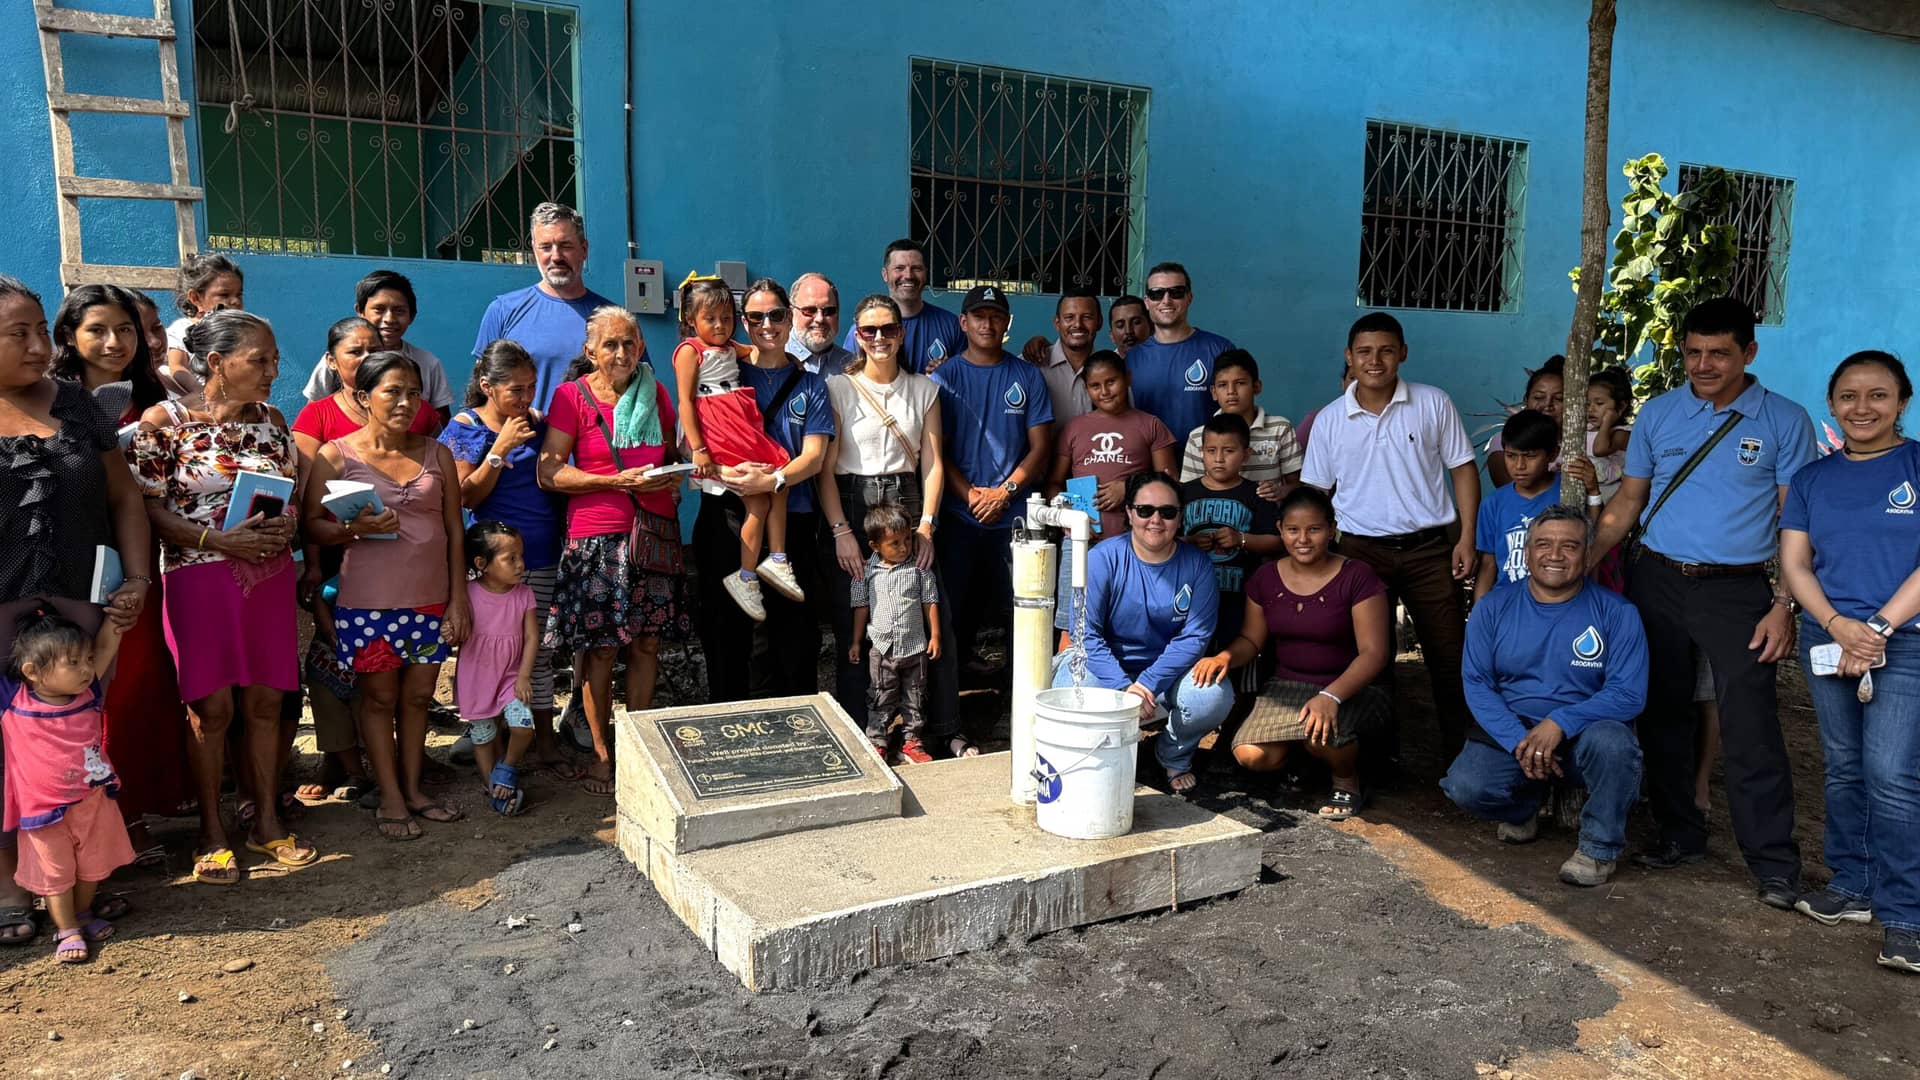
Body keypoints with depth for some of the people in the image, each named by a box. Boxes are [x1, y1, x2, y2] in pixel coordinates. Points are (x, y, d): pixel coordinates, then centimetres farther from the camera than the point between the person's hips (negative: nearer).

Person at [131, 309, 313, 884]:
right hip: (199, 577, -4)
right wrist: (217, 539, -19)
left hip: (270, 575, 4)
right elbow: (147, 508, -8)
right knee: (211, 706, 1)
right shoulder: (164, 421, -6)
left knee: (265, 700, 8)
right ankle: (212, 831, 16)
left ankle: (267, 820, 21)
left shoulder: (271, 419, 8)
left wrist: (288, 524, -6)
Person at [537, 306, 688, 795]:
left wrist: (674, 474, 1)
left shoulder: (655, 393, 11)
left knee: (647, 644, 7)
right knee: (600, 648, 1)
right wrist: (618, 481, -17)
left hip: (655, 535, 4)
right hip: (596, 537, -4)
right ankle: (601, 752, 16)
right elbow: (549, 472, -9)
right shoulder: (573, 395, -3)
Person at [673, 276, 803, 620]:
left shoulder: (731, 348, 17)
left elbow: (756, 350, 40)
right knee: (758, 503, -12)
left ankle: (776, 560, 5)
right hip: (718, 437, -8)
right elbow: (686, 402, -11)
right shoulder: (690, 350, -4)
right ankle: (746, 578, -4)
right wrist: (698, 449, -18)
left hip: (749, 431, 8)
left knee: (779, 488, 1)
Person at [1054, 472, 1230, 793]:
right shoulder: (1103, 558, -11)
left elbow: (1195, 636, -10)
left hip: (1169, 670, 2)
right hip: (1108, 668, -1)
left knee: (1215, 696, -28)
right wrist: (1124, 687, -26)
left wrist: (1149, 683, -23)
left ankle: (1174, 756, 9)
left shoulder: (1196, 564, -5)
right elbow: (1086, 633, -14)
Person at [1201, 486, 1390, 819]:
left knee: (1320, 734, -37)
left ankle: (1347, 781, 0)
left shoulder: (1357, 577, -10)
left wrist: (1331, 696, -30)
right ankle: (1302, 751, 14)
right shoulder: (1266, 578, 4)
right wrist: (1224, 657, -14)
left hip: (1352, 688, -4)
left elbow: (1374, 652, -15)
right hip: (1287, 686, 4)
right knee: (1251, 756, -21)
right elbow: (1251, 638, 10)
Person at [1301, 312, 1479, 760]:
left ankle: (1458, 753, 15)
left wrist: (1467, 538, -4)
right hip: (1361, 550, 1)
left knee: (1448, 656, 2)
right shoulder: (1330, 420, 3)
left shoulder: (1433, 404, 1)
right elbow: (1314, 493, 7)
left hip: (1429, 548, -1)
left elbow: (1462, 469, 4)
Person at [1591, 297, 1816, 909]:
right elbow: (1628, 499, 11)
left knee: (1750, 726, -7)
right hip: (1655, 582, 3)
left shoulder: (1784, 422, 0)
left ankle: (1775, 865, 3)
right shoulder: (1658, 414, 7)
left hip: (1735, 589, -3)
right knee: (1661, 714, 9)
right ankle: (1679, 836, 23)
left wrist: (1784, 606, -9)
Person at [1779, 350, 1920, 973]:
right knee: (1844, 768, 11)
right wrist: (1840, 627, -10)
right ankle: (1852, 887, 22)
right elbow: (1794, 563, 5)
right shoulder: (1812, 479, 10)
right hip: (1828, 640, 4)